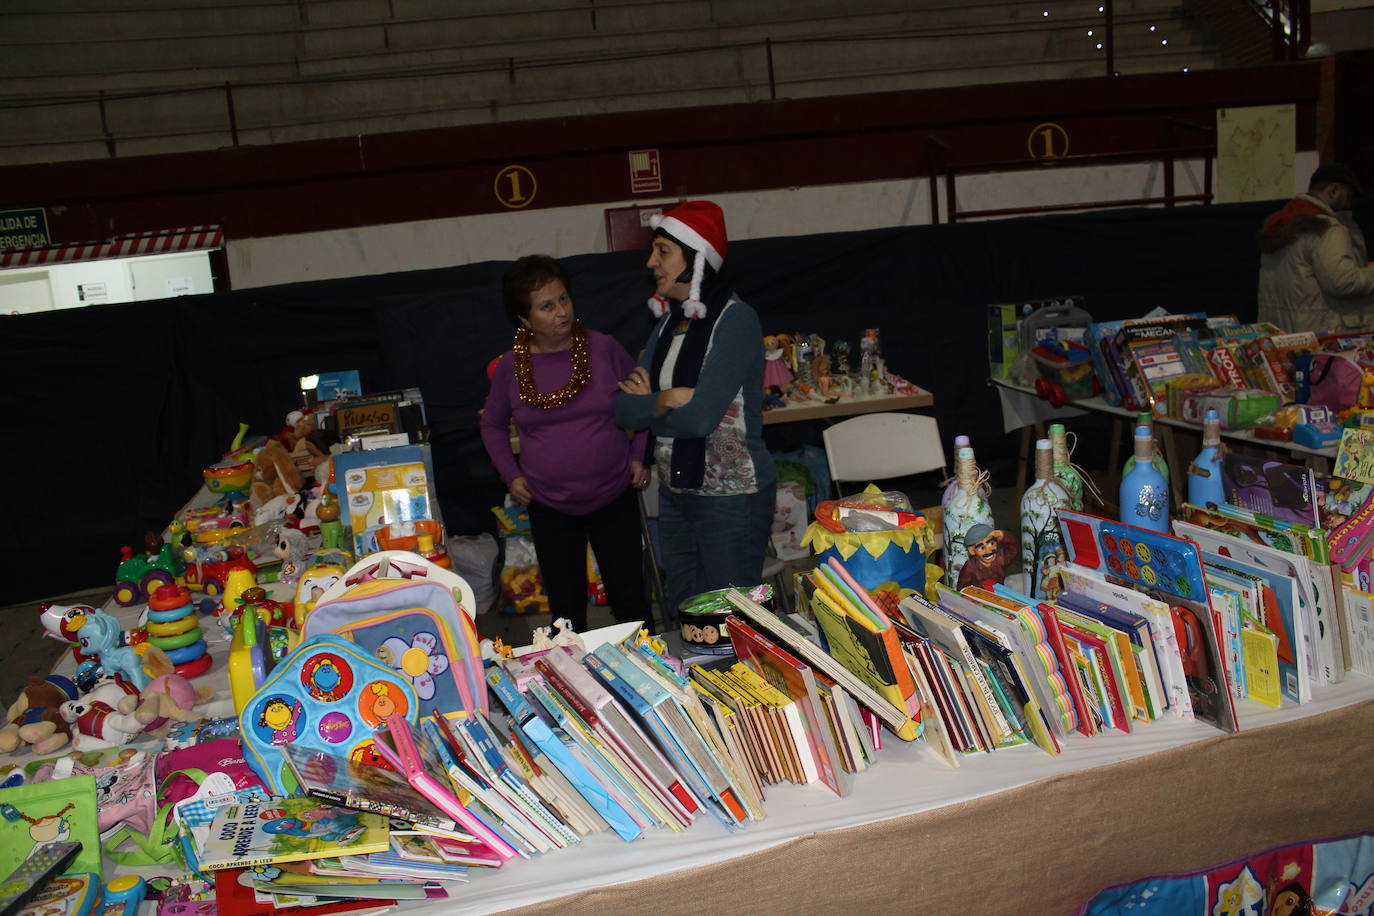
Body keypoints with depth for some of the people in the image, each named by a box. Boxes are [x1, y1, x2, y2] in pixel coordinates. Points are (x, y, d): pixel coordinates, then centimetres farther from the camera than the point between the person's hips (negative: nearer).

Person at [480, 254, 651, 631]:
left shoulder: (603, 348, -7)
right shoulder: (511, 366, -3)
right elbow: (492, 425, 13)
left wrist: (639, 456, -1)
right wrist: (511, 475, 3)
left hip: (614, 498, -1)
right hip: (549, 507, 1)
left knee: (630, 600, 6)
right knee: (566, 607, 11)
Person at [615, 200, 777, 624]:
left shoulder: (736, 320, -15)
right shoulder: (668, 323, 8)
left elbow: (700, 417, -24)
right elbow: (623, 409, 2)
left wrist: (647, 406, -7)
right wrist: (665, 401, -16)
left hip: (731, 498, -8)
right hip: (675, 492, 8)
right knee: (682, 617, 18)